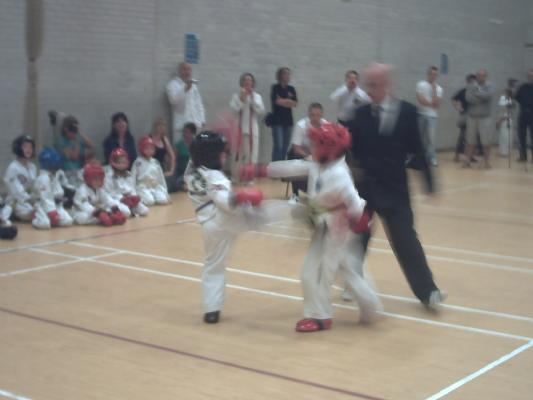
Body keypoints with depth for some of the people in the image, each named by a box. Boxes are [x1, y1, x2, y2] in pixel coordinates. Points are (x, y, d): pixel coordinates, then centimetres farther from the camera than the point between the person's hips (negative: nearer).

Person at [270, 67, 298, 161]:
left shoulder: (291, 89, 12)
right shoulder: (275, 88, -1)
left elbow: (295, 103, 2)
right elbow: (277, 101, -13)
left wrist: (283, 101, -9)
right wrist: (289, 101, -2)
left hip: (288, 120, 5)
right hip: (277, 120, -5)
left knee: (285, 146, 5)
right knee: (278, 145, -12)